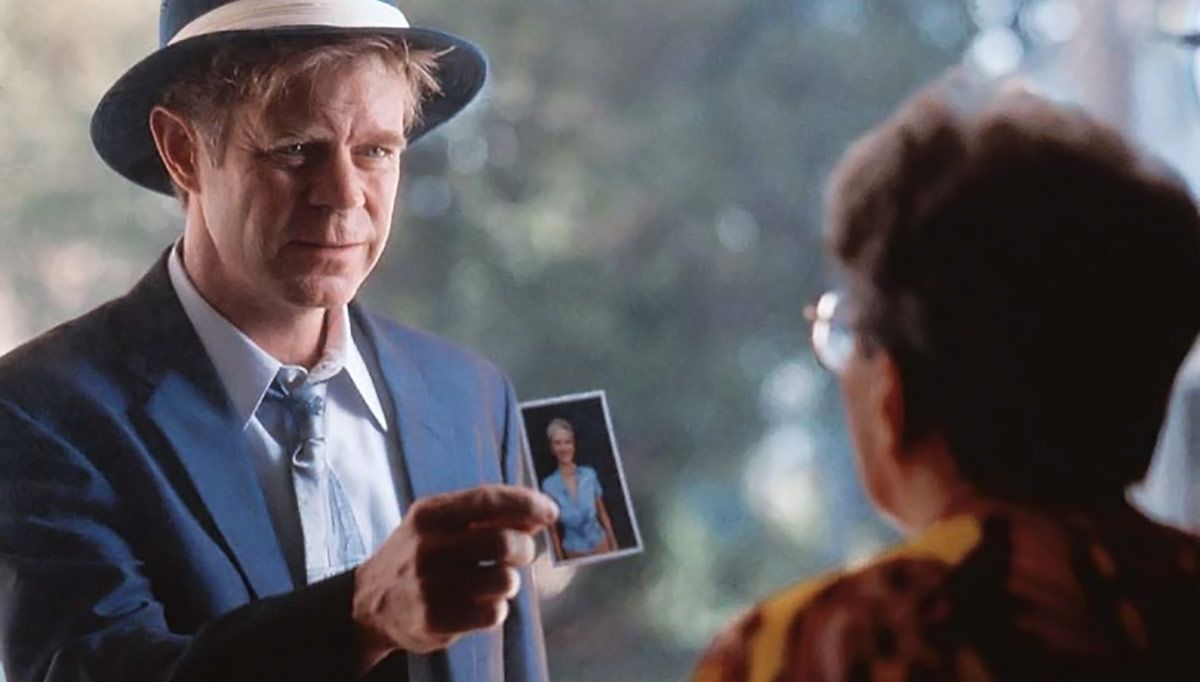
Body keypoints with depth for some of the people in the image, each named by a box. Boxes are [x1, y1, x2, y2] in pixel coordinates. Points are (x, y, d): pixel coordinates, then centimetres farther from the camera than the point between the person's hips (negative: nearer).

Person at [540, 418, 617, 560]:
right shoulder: (549, 485, -12)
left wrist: (614, 547, 5)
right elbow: (553, 530, -5)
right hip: (574, 554, -1)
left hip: (601, 546, 1)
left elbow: (602, 514, 3)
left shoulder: (590, 475, -7)